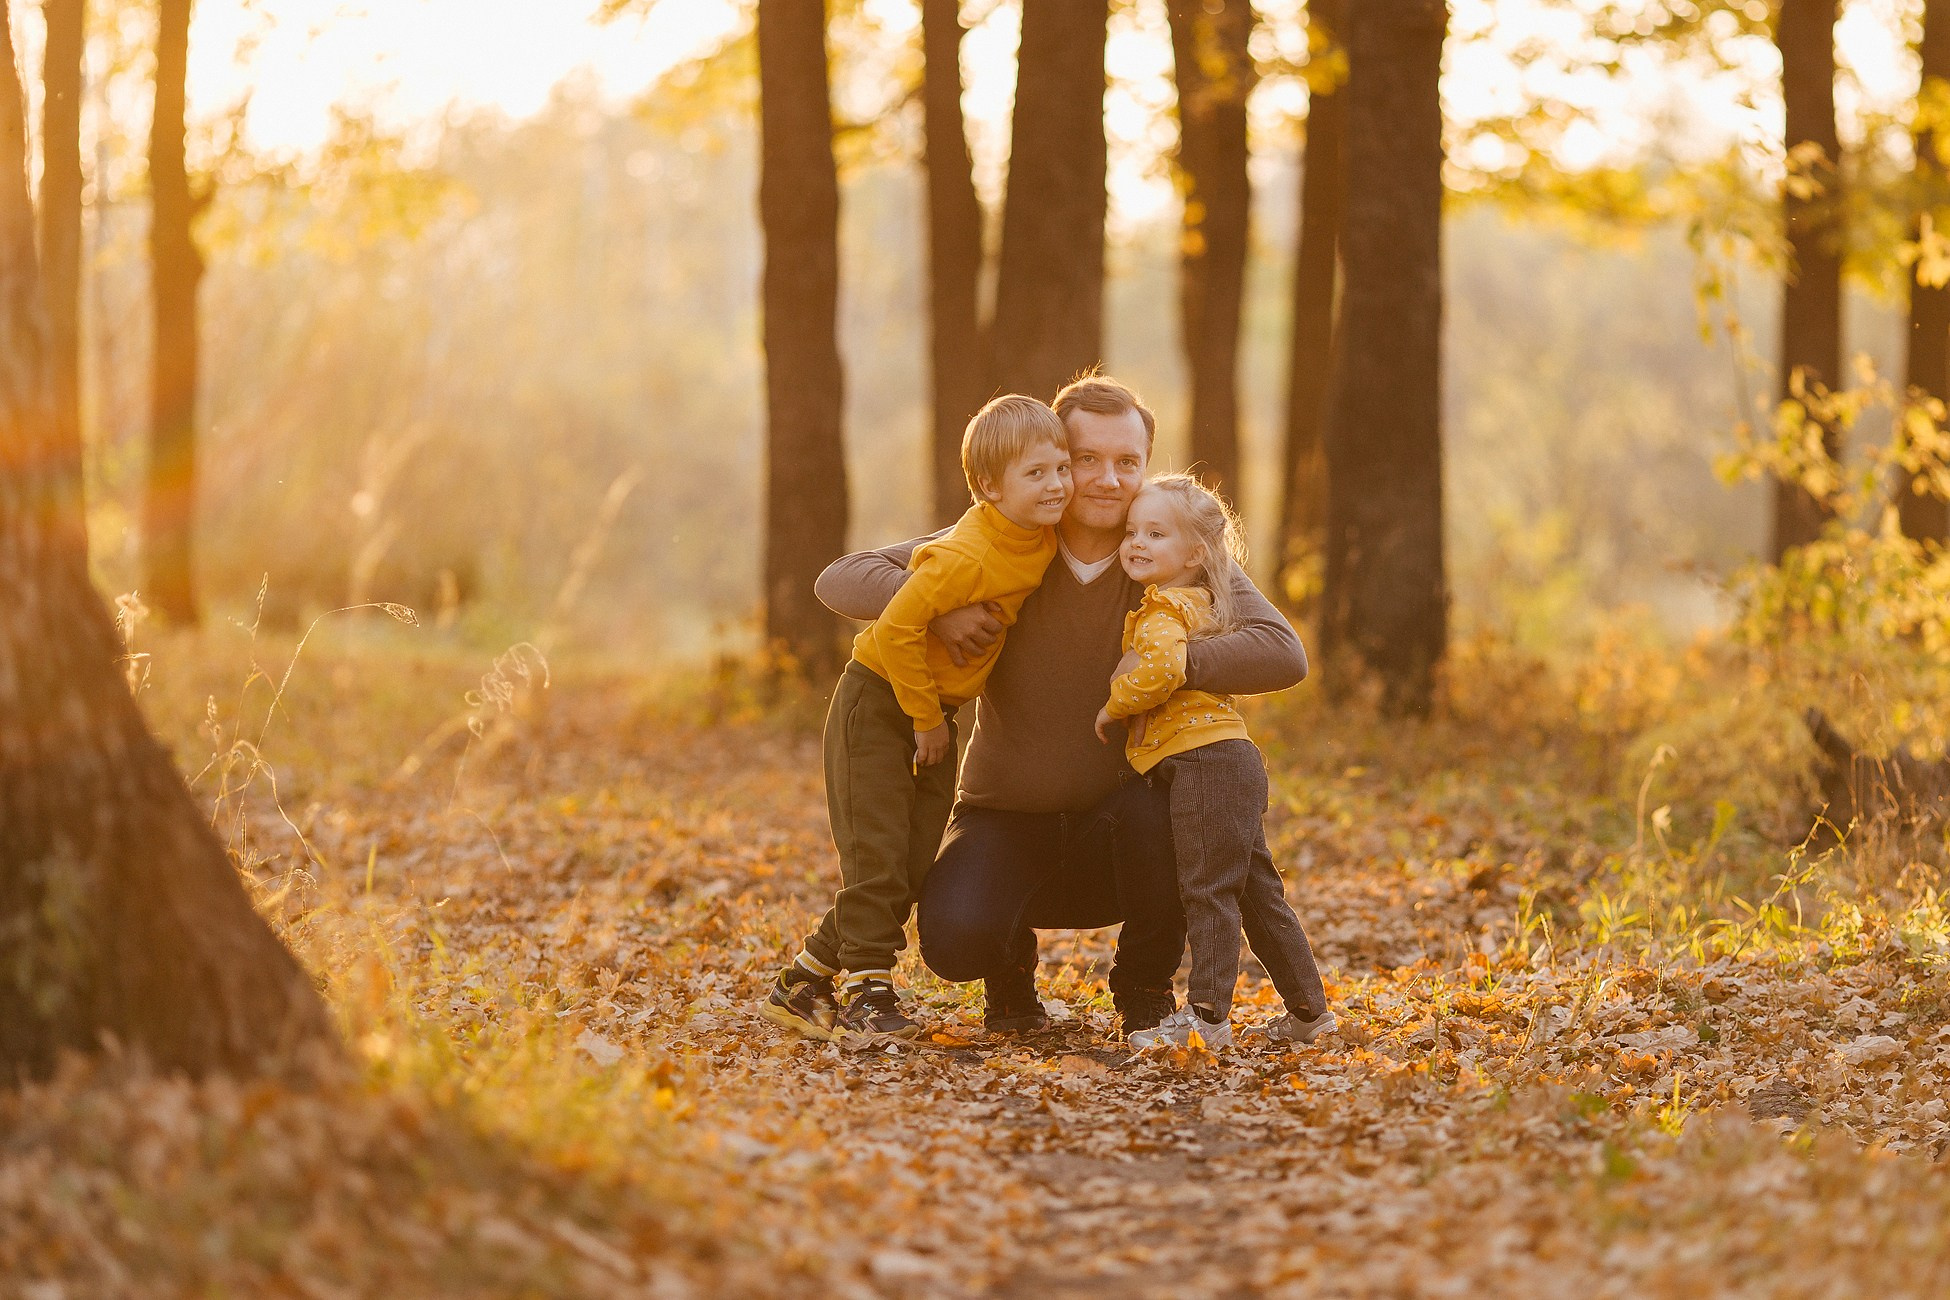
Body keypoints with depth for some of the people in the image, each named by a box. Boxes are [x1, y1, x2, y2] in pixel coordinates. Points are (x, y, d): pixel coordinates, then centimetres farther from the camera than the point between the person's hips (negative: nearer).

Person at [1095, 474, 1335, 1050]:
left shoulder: (1163, 612, -10)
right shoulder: (1195, 605, 20)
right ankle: (1308, 1010, 18)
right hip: (1233, 761, 10)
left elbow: (1160, 667, -29)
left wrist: (1112, 708, -14)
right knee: (1257, 891, 13)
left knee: (1208, 891, -9)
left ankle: (1206, 1016, -9)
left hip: (1203, 760, -10)